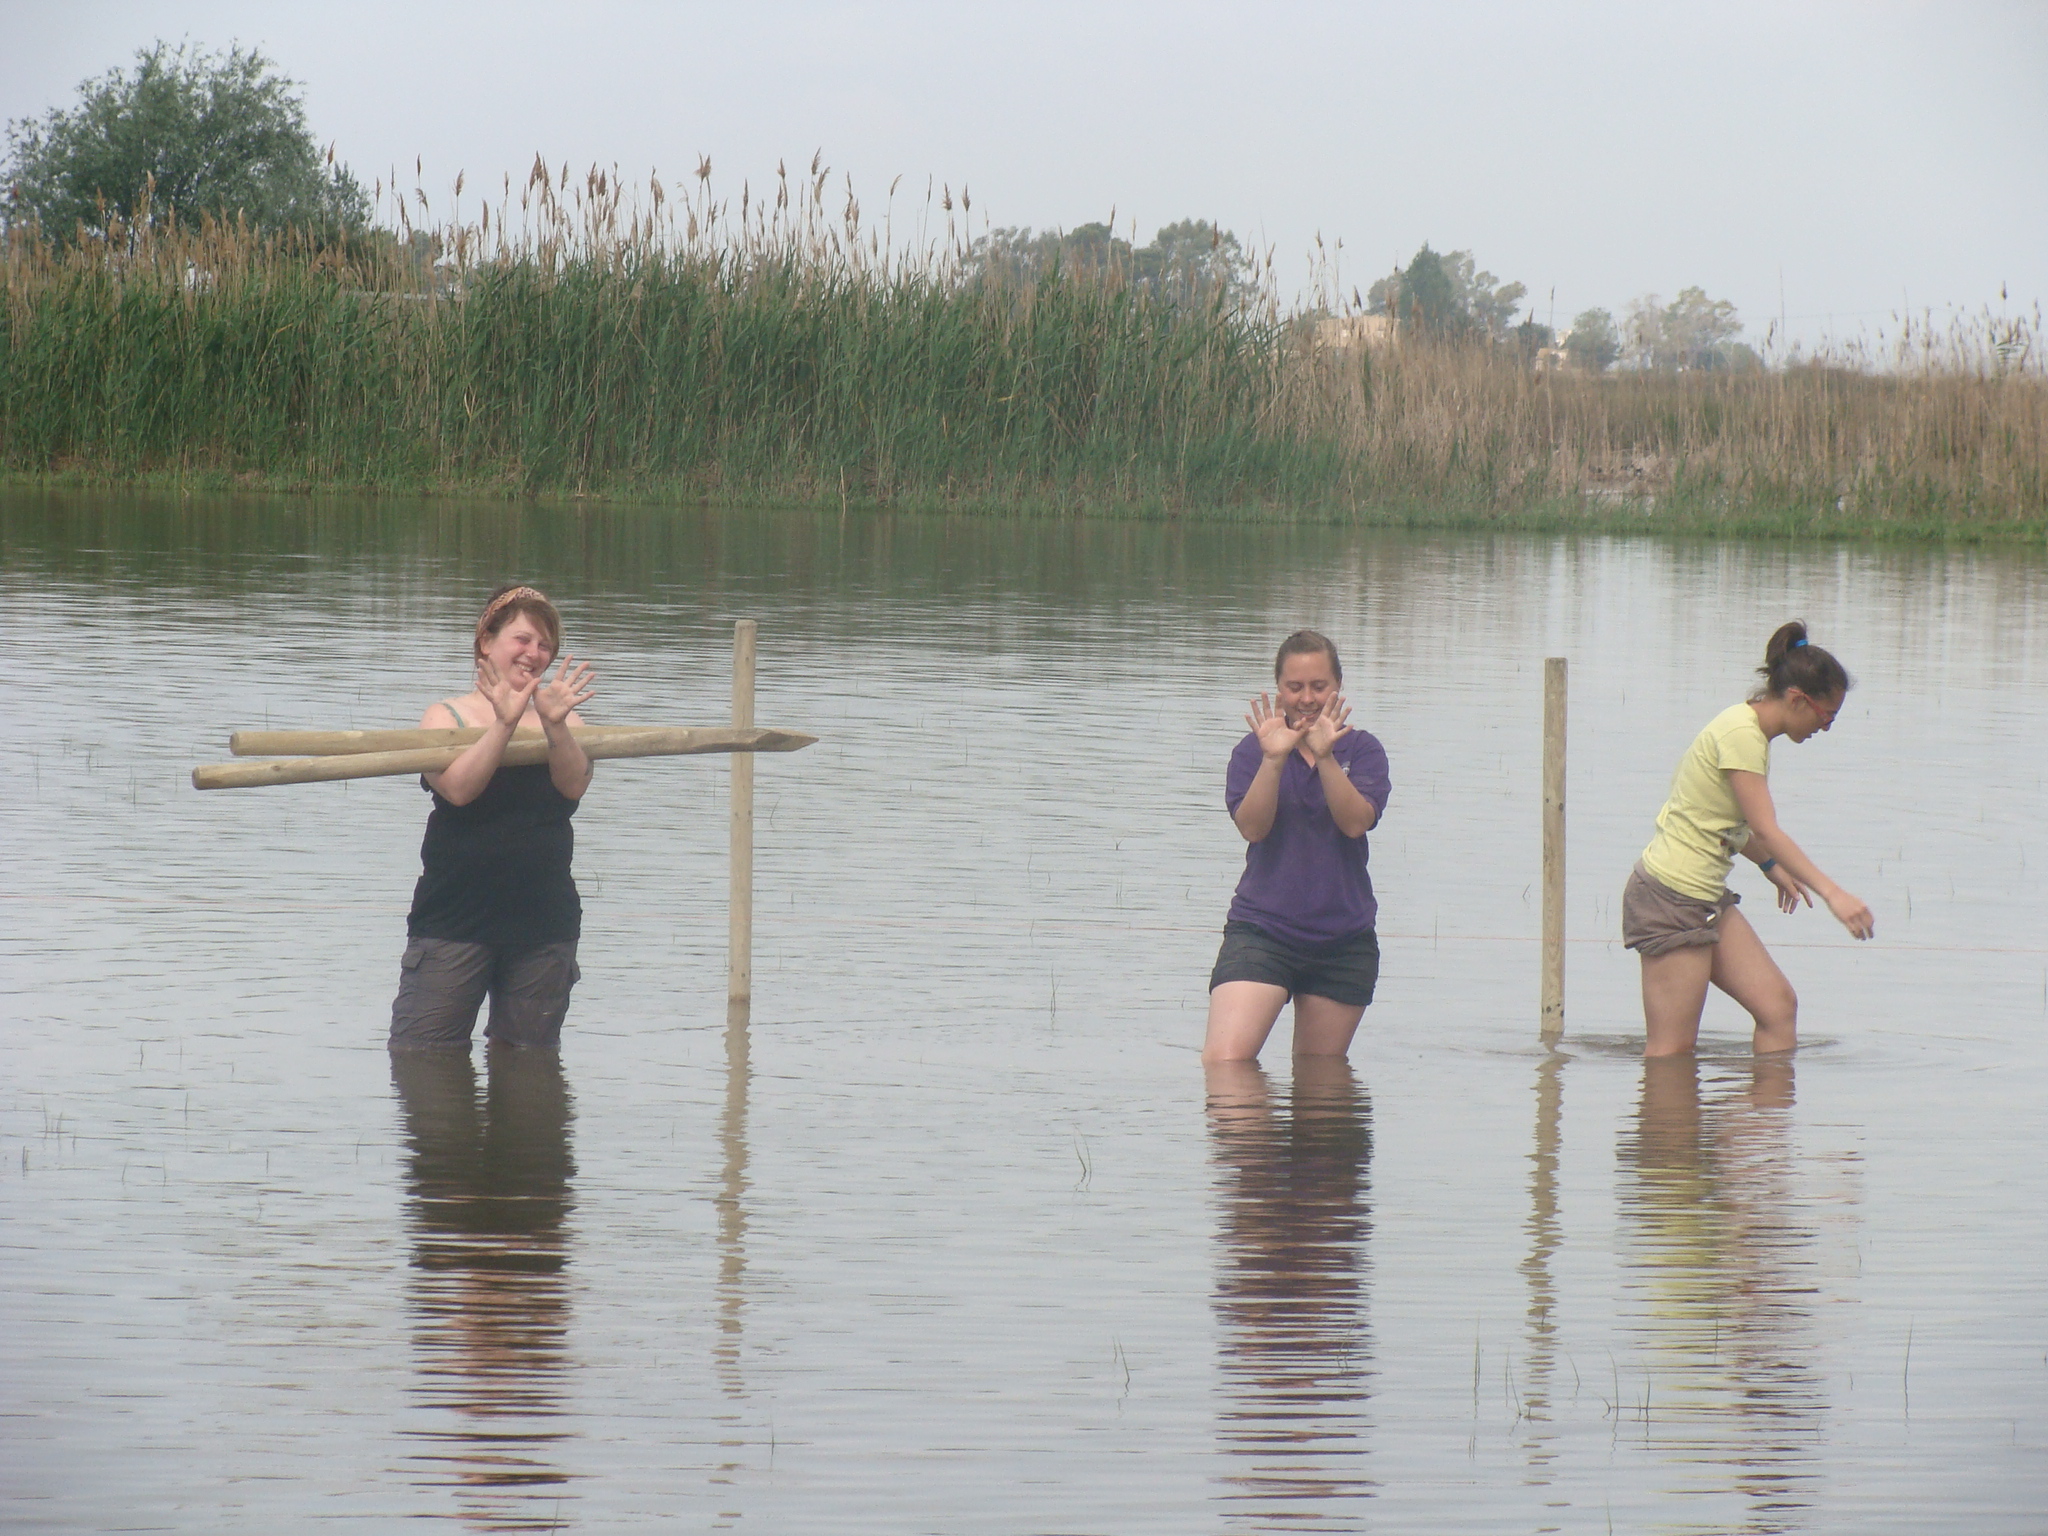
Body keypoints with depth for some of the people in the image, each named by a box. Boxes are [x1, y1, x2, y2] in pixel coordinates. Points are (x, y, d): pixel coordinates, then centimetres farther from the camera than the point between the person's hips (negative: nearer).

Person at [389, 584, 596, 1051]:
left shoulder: (562, 721, 9)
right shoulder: (447, 717, 2)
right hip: (454, 920, -2)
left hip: (543, 925, 2)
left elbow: (573, 786, -9)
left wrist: (555, 726, -27)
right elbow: (458, 788, -16)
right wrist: (505, 724, -27)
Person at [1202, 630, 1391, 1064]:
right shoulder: (1253, 750, 4)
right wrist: (1273, 759, -25)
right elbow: (1252, 827, -11)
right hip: (1261, 930, -1)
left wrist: (1325, 756, -25)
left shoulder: (1362, 750, 5)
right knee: (1225, 1061, -18)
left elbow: (1356, 822, -11)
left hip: (1343, 942, 2)